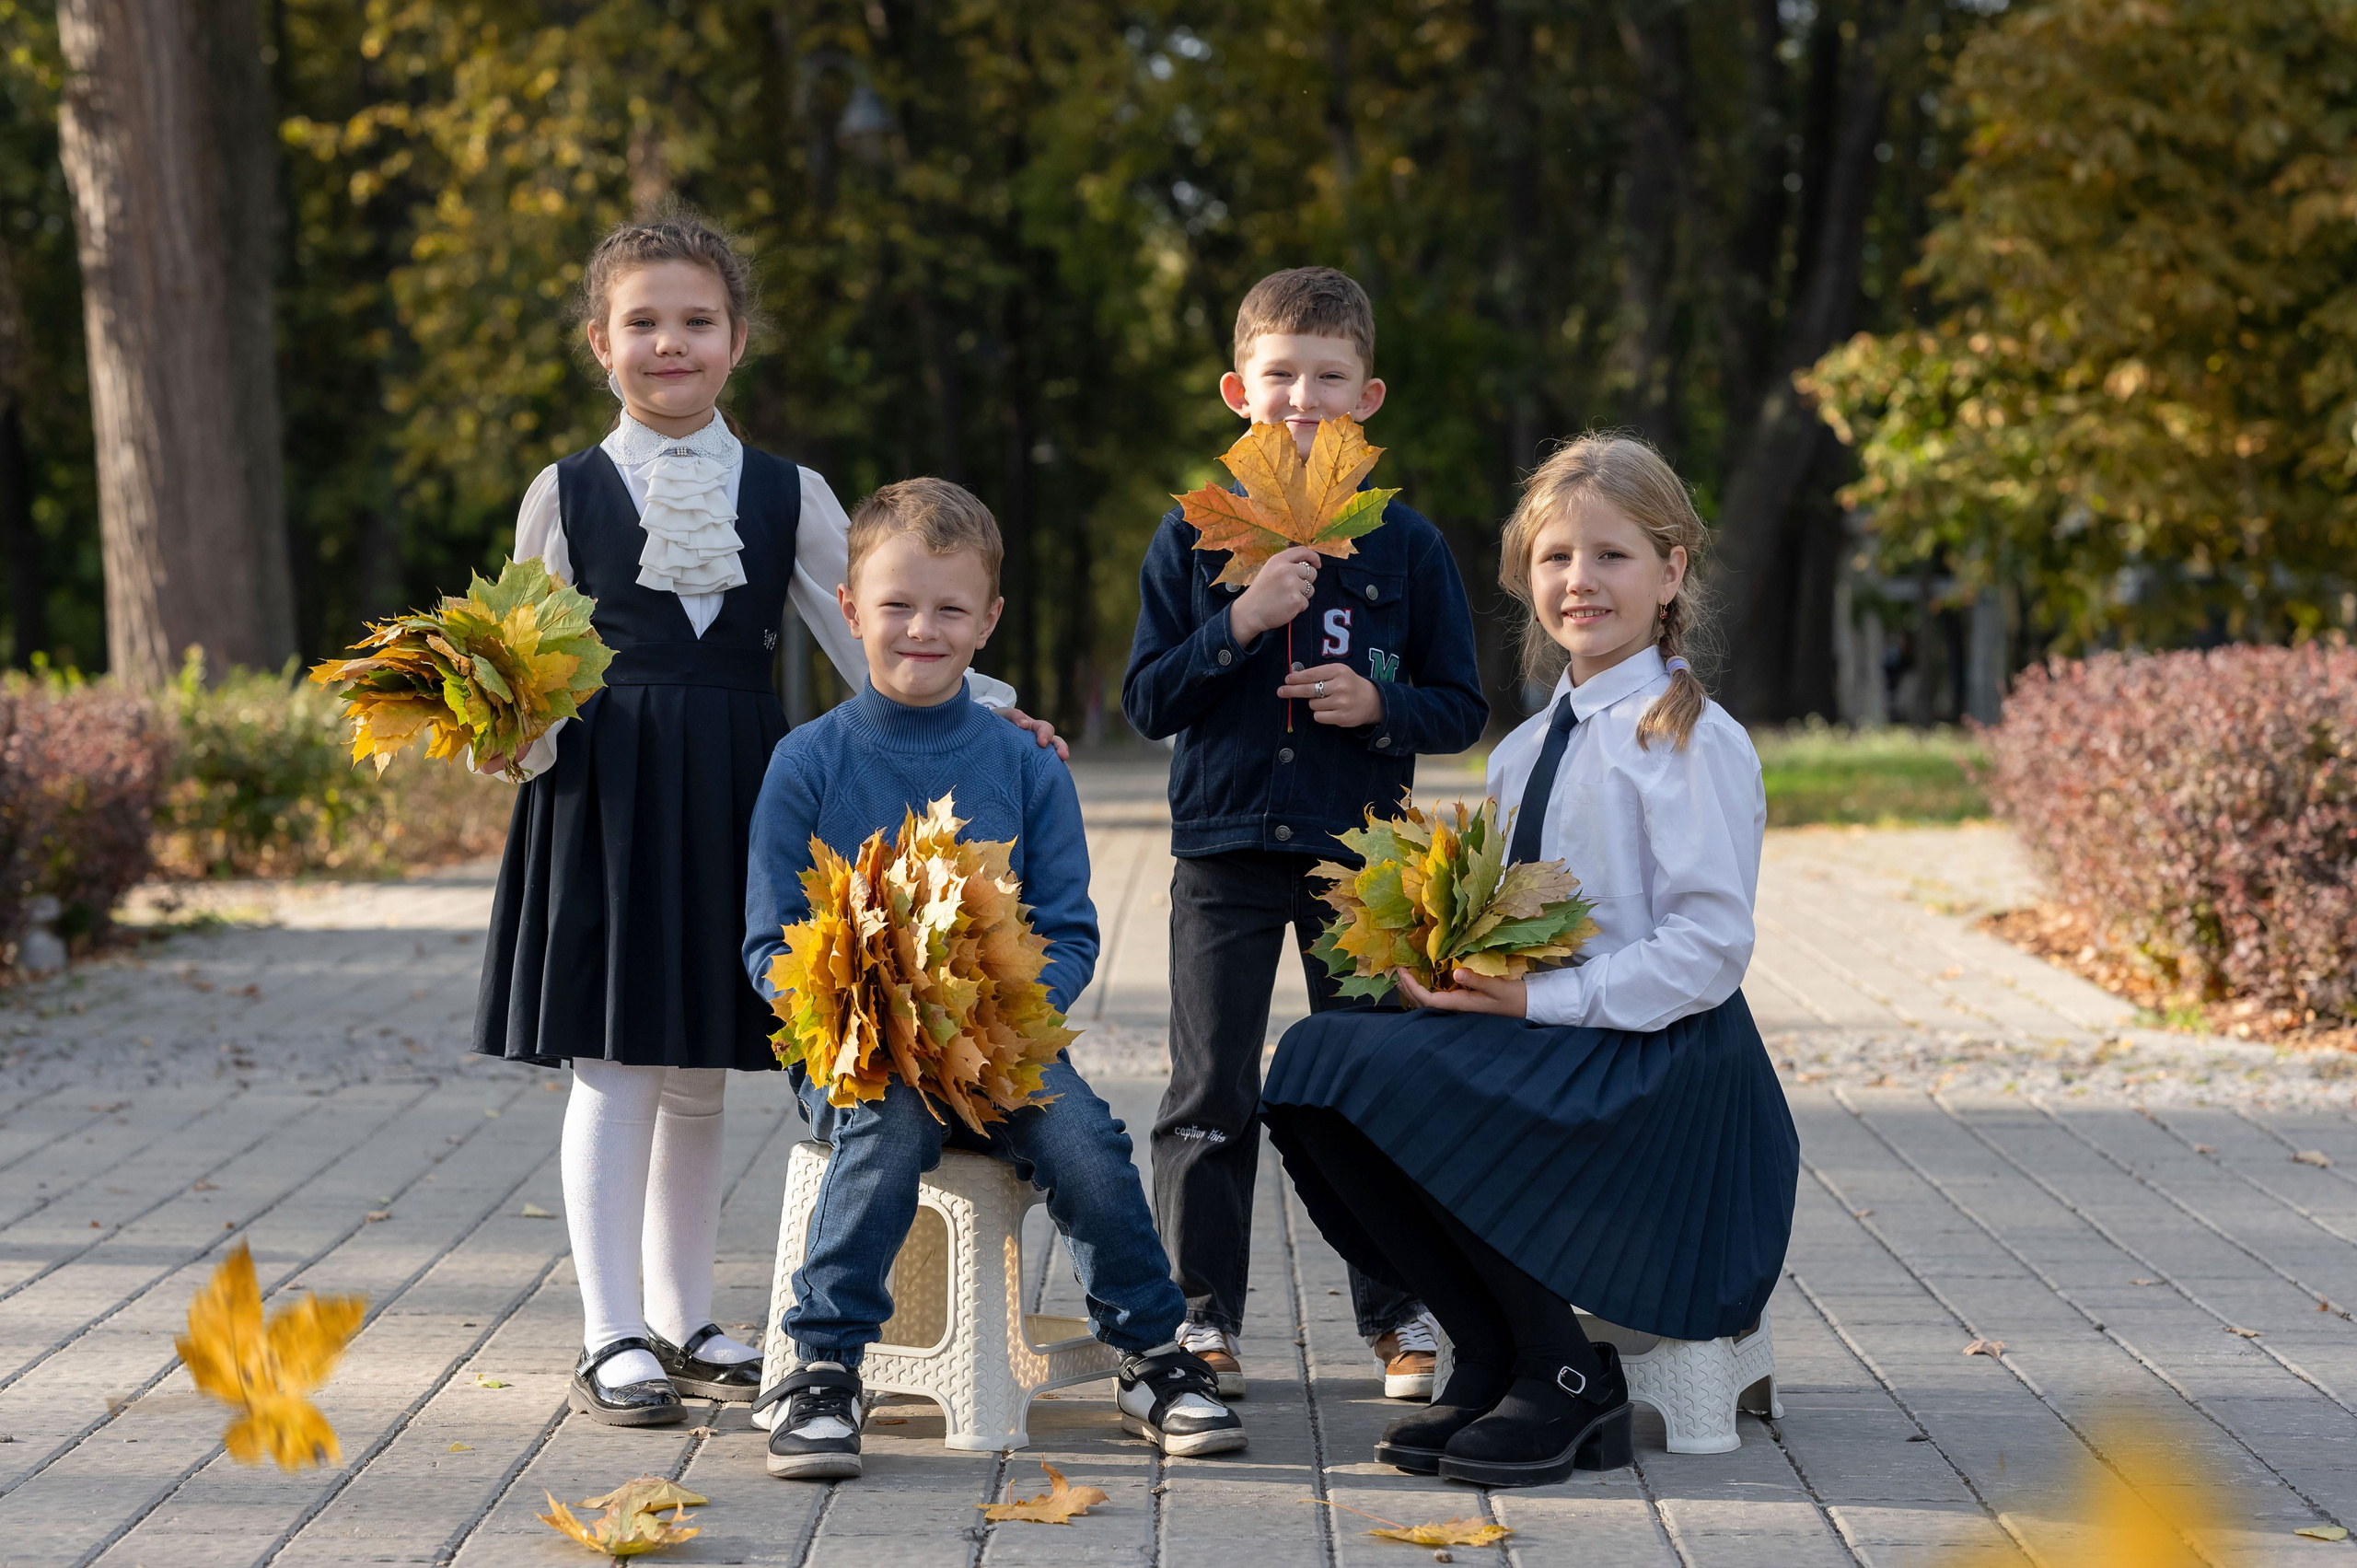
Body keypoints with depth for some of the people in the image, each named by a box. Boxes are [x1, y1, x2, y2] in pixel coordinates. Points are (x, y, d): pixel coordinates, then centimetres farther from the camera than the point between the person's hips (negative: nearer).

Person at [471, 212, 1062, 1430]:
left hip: (734, 793, 2)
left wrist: (986, 712, -7)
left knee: (701, 1072, 9)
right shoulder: (566, 494, 4)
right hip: (605, 794, -2)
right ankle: (612, 1340, -2)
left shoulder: (788, 496, 8)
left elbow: (876, 647, 6)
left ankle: (680, 1322, 21)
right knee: (614, 1065, -5)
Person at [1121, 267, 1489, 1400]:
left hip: (1361, 854, 0)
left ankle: (1396, 1316, 16)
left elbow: (1460, 709, 5)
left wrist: (1379, 705, -15)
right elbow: (1147, 700, -2)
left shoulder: (1406, 544, 1)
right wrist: (1237, 627, -16)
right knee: (1212, 1096, 4)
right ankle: (1203, 1317, 12)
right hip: (1224, 850, 0)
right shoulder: (1194, 537, 2)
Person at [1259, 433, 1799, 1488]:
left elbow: (1710, 949, -15)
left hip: (1655, 1052, -8)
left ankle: (1565, 1378, -13)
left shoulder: (1694, 743, -8)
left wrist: (1540, 997, -19)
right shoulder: (1524, 750, 17)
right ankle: (1491, 1357, -5)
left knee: (1388, 1079, -27)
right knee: (1313, 1061, -14)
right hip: (1532, 1038, 8)